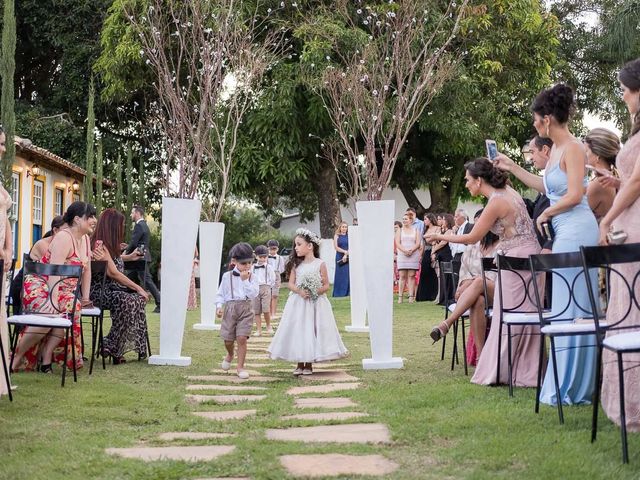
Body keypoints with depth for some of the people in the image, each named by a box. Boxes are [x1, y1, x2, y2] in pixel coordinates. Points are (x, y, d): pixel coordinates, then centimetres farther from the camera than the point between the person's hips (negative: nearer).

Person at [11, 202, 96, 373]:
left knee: (69, 312, -27)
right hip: (40, 286, -7)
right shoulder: (64, 237, -16)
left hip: (64, 290, 7)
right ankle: (16, 358, -19)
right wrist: (54, 300, -34)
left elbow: (86, 270, 16)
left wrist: (85, 297, 8)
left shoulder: (85, 239, 11)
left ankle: (46, 359, -21)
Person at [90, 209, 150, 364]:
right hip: (99, 291, -10)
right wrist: (138, 288, -18)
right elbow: (112, 272, -20)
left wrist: (129, 257, 44)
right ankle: (111, 347, -23)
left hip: (111, 289, 10)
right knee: (128, 302, -32)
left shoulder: (108, 245, 15)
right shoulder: (99, 244, -14)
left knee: (140, 299, -10)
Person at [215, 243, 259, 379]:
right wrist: (219, 306, -5)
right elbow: (221, 293, 7)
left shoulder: (252, 277, 3)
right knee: (228, 339, 5)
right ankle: (230, 355, 40)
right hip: (230, 308, 0)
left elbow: (253, 294, -10)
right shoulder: (227, 276, 2)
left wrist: (245, 280, -14)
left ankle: (240, 366, 2)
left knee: (242, 338, -9)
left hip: (245, 309, 0)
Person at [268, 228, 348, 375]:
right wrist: (300, 291, -17)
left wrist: (316, 291, -20)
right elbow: (291, 284, 2)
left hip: (315, 303, -3)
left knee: (312, 330, -1)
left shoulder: (320, 264, -4)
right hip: (298, 302, 3)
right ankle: (299, 364, 12)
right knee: (297, 331, 2)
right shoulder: (296, 264, 6)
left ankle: (309, 364, 10)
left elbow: (326, 285, -2)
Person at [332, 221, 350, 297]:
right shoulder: (337, 236, 6)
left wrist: (346, 255, -12)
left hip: (348, 257, 1)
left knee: (348, 275, -3)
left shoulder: (349, 236, 9)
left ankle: (348, 292, 0)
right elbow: (336, 247, -2)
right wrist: (345, 251, -11)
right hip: (340, 257, -1)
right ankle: (339, 293, -2)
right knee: (340, 275, -3)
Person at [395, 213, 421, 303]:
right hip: (402, 255, 0)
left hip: (414, 254, 0)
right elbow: (397, 243, 3)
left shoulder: (415, 231, 11)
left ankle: (411, 296, -5)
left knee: (411, 275, -4)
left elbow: (418, 243, 2)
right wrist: (405, 250, -14)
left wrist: (411, 250, -15)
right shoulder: (399, 231, 13)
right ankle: (400, 296, -7)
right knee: (402, 276, -5)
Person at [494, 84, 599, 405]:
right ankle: (573, 383, 15)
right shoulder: (556, 149, 15)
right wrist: (513, 168, 30)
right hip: (564, 233, 9)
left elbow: (574, 195, -18)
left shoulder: (573, 148, -12)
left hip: (576, 230, -9)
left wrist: (546, 214, -4)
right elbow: (547, 186, 27)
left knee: (570, 306, -5)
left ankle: (572, 388, 1)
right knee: (569, 305, 10)